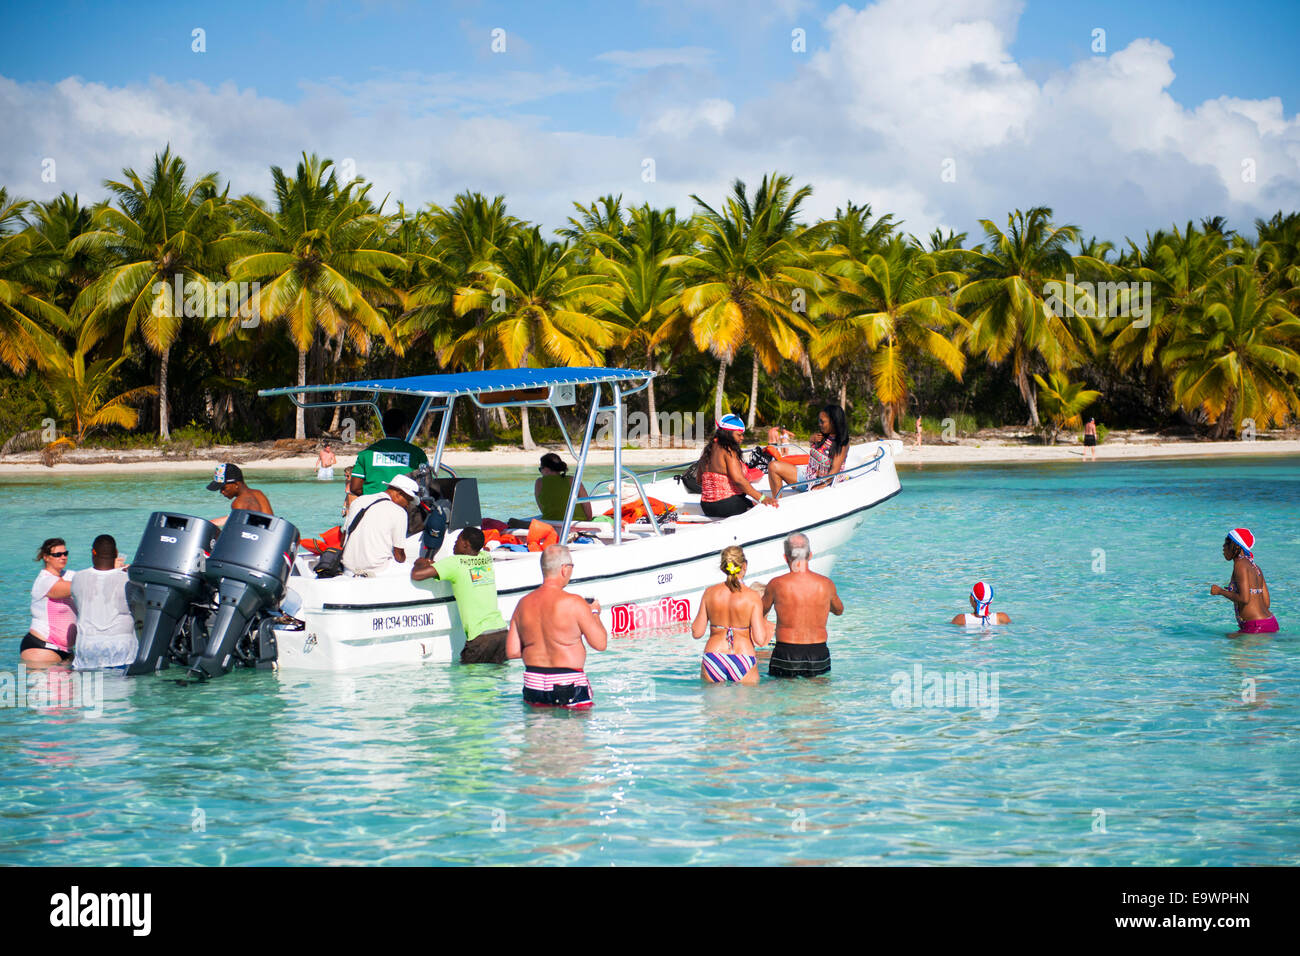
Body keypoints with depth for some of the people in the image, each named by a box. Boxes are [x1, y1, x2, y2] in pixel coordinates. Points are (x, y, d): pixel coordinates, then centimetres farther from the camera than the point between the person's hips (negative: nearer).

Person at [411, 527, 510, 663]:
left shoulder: (455, 562, -5)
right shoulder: (486, 557, 13)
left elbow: (416, 575, -7)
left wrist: (419, 563, 17)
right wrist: (434, 564, 31)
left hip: (481, 636, -6)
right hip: (502, 631, 6)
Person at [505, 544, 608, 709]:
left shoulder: (523, 604, 3)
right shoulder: (573, 603, -12)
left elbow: (511, 652, 5)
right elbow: (600, 644, -6)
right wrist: (595, 613, 10)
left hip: (533, 683, 5)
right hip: (568, 686, -5)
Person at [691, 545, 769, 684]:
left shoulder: (710, 593, -1)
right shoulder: (752, 597, -9)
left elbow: (697, 633, 3)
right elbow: (760, 640, -12)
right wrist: (764, 624, 9)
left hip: (713, 657, 2)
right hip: (743, 661, -2)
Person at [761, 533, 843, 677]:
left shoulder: (776, 585, -6)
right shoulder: (826, 584, -1)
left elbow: (760, 614, 13)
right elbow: (839, 610, 21)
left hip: (785, 654, -1)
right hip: (819, 653, 2)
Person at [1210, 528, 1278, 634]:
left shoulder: (1240, 564, -10)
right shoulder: (1255, 567, 15)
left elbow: (1244, 599, -21)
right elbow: (1266, 603, 15)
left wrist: (1220, 591, -6)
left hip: (1256, 628, -9)